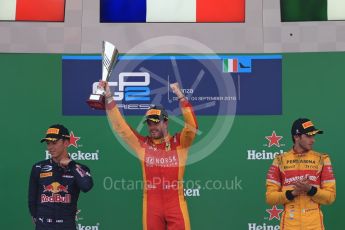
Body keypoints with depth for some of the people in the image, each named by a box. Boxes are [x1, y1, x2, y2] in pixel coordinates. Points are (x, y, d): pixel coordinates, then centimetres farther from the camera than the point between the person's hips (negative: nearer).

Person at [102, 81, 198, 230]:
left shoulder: (179, 143, 4)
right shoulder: (142, 144, 9)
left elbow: (192, 126, -13)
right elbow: (120, 125, 5)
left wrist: (180, 96, -19)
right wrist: (108, 97, -3)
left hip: (176, 202, -2)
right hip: (151, 203, 2)